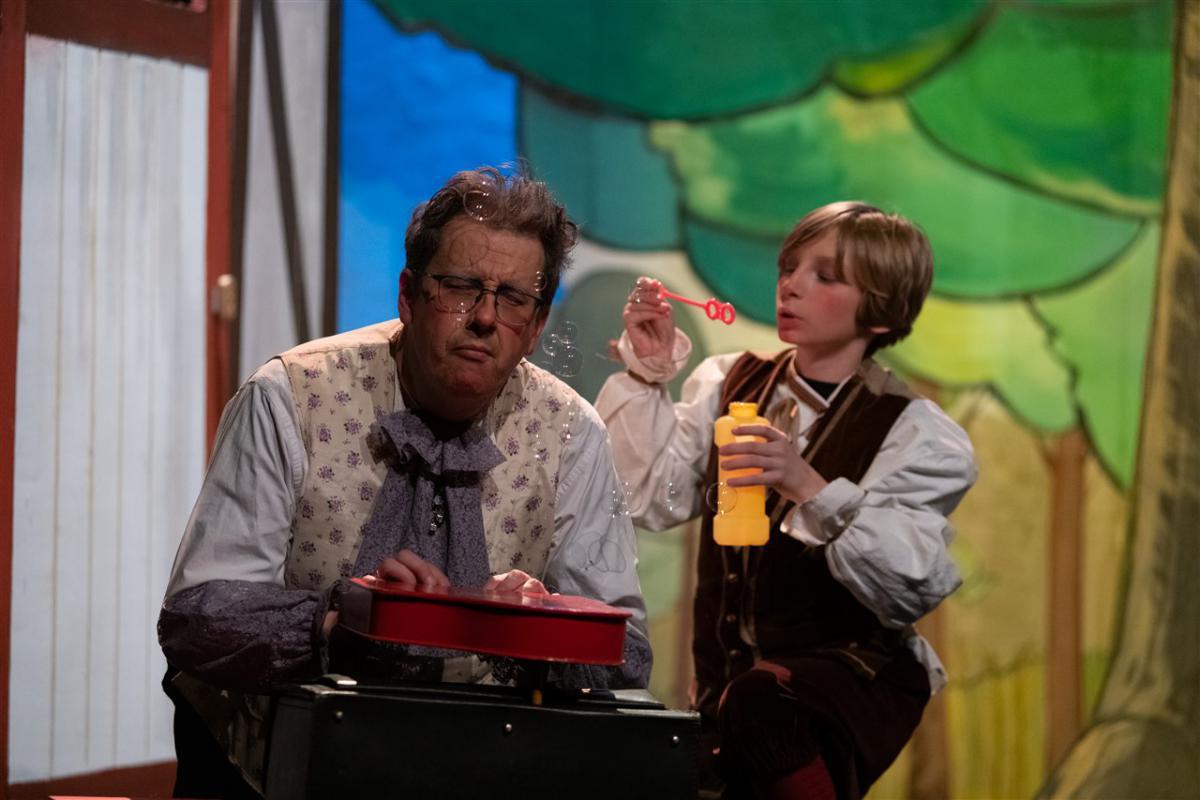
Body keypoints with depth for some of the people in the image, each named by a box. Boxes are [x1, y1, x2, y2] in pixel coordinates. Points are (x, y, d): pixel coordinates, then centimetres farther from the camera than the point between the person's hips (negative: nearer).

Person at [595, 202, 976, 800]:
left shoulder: (913, 432, -5)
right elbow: (655, 500, -1)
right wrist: (648, 370, -6)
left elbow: (907, 589, -18)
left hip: (851, 673, -4)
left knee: (758, 707, -36)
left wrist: (811, 488, -30)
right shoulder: (730, 384, 10)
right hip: (729, 676, 4)